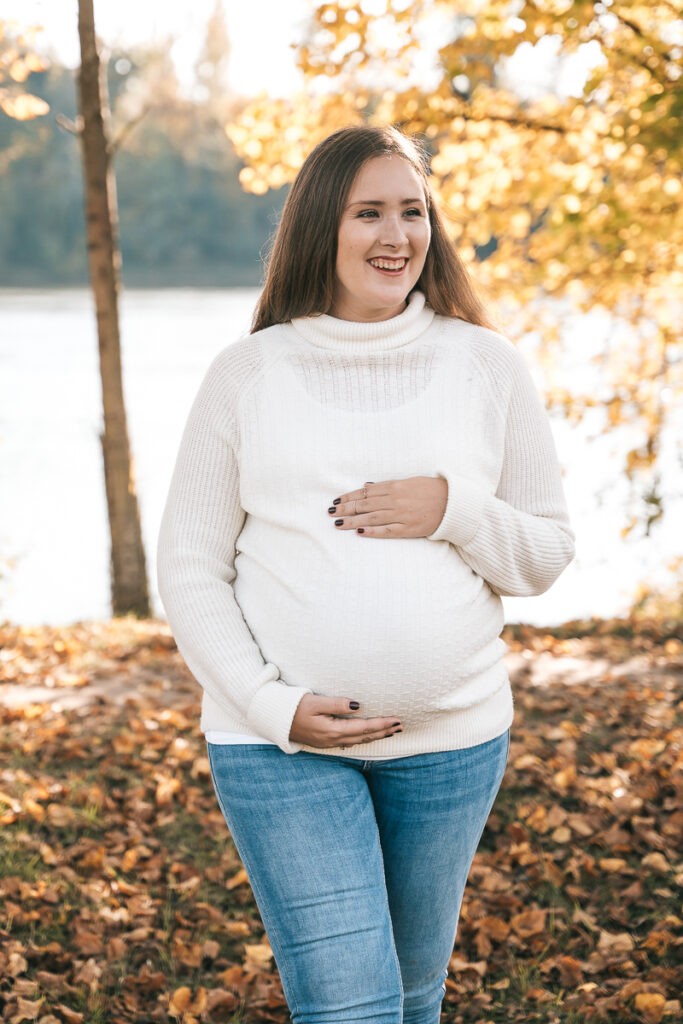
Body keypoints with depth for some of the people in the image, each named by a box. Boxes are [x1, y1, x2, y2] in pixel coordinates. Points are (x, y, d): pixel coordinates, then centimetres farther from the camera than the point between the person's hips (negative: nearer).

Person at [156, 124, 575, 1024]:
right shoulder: (247, 373, 0)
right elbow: (188, 567, 0)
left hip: (454, 737, 2)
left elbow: (548, 554, 6)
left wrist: (453, 509, -14)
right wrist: (271, 704, -12)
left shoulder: (487, 365, 3)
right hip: (278, 744, -2)